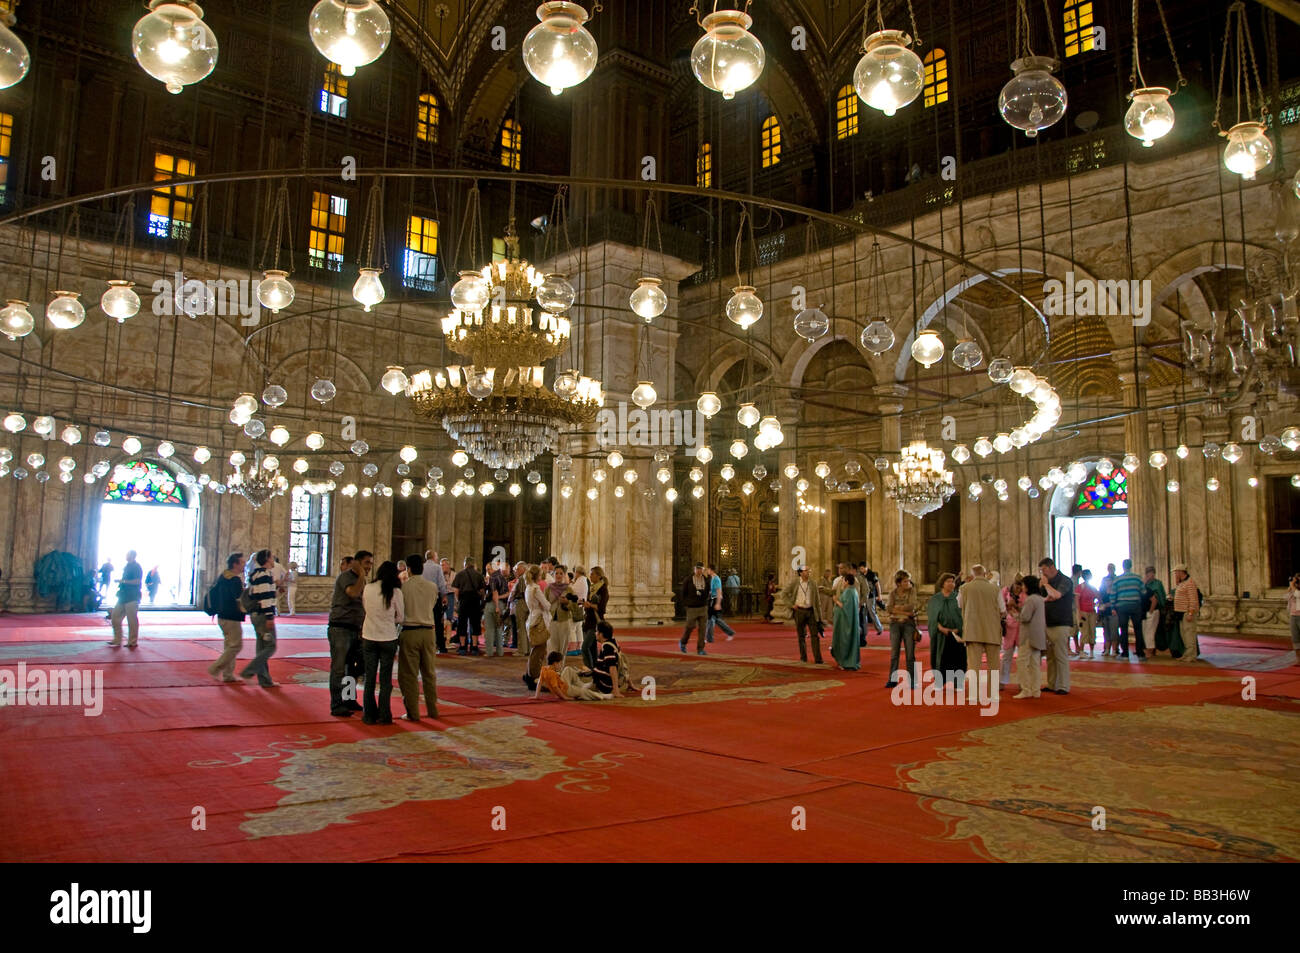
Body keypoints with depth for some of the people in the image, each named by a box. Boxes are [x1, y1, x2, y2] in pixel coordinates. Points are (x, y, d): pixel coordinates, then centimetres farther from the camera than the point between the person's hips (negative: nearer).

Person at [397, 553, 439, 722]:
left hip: (409, 632, -3)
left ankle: (413, 713, 4)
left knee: (410, 674, 3)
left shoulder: (404, 586, -8)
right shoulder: (432, 587, 2)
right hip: (428, 632, 4)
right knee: (429, 673, 13)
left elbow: (398, 611, -1)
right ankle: (433, 710, 18)